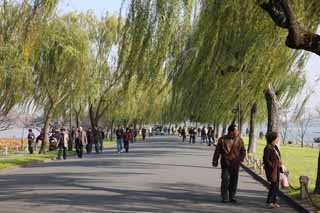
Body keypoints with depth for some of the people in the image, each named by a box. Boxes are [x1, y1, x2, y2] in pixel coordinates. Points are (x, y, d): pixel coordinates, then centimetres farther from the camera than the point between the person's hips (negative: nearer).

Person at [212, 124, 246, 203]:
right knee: (225, 180, -8)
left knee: (234, 180, 6)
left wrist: (241, 159, -4)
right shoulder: (222, 140, -3)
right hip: (226, 163, -3)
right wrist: (215, 161, 4)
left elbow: (243, 151, 12)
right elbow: (217, 151, 3)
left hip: (235, 163, 3)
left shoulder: (239, 140, 5)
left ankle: (232, 197, 18)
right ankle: (225, 198, 1)